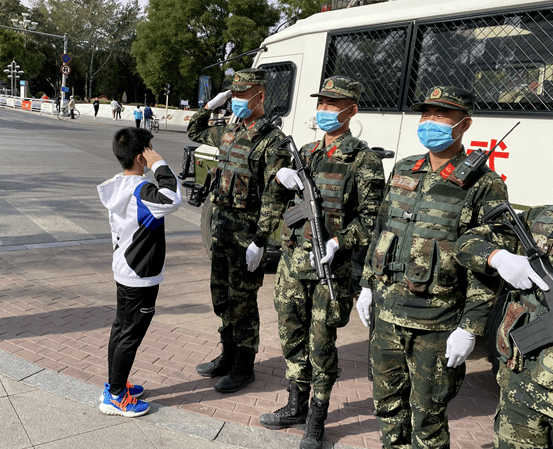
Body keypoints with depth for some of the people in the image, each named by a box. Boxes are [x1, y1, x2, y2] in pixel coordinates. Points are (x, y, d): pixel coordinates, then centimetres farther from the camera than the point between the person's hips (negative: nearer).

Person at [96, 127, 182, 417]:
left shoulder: (117, 188, 5)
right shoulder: (140, 190, -24)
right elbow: (173, 200, -42)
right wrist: (160, 165, -29)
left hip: (124, 271, 10)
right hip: (142, 278, -10)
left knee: (120, 328, 19)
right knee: (130, 335, 2)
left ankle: (114, 385, 34)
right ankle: (115, 398, 15)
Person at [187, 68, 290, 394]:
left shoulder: (273, 141, -14)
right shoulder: (230, 132, 10)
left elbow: (275, 196, -18)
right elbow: (195, 132, 29)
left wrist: (259, 241, -21)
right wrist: (210, 106, 13)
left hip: (247, 229, -8)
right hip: (221, 223, 8)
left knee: (243, 300, 2)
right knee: (222, 296, 17)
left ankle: (244, 367, 18)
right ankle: (228, 356, 33)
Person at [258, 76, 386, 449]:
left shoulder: (364, 160, -6)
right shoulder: (307, 153, 12)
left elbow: (371, 217, -9)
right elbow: (281, 199, 22)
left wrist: (338, 243, -22)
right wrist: (282, 180, 0)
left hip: (330, 265, -6)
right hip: (293, 260, 6)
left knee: (321, 344, 3)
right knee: (292, 335, 16)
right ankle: (297, 406, 35)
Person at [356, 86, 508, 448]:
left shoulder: (484, 185, -9)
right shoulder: (403, 171, 9)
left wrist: (470, 327, -14)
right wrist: (368, 285, 16)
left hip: (435, 325, -5)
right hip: (387, 313, 6)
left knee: (427, 416, 7)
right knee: (389, 403, 19)